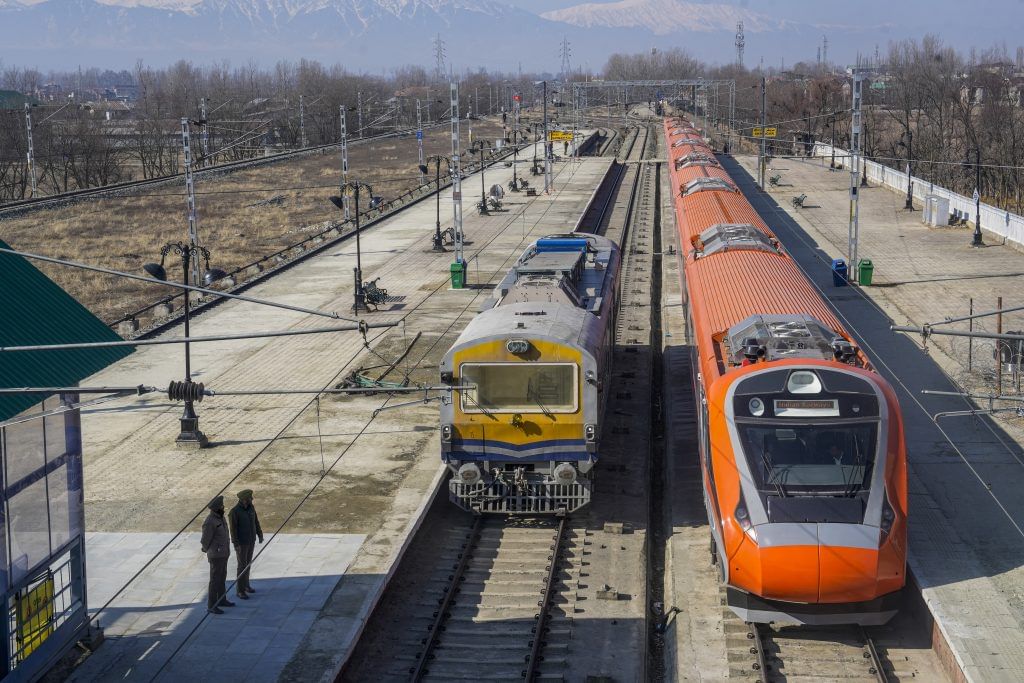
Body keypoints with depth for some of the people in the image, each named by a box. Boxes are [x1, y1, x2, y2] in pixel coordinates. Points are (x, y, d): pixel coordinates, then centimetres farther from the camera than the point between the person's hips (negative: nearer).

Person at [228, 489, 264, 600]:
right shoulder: (234, 511, -24)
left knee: (247, 562, 19)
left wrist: (260, 535, 11)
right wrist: (236, 545, -22)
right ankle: (240, 590, 7)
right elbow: (233, 528, -22)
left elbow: (255, 521, 9)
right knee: (242, 566, -3)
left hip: (251, 540, 7)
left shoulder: (251, 507, -2)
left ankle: (245, 584, 35)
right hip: (241, 542, -7)